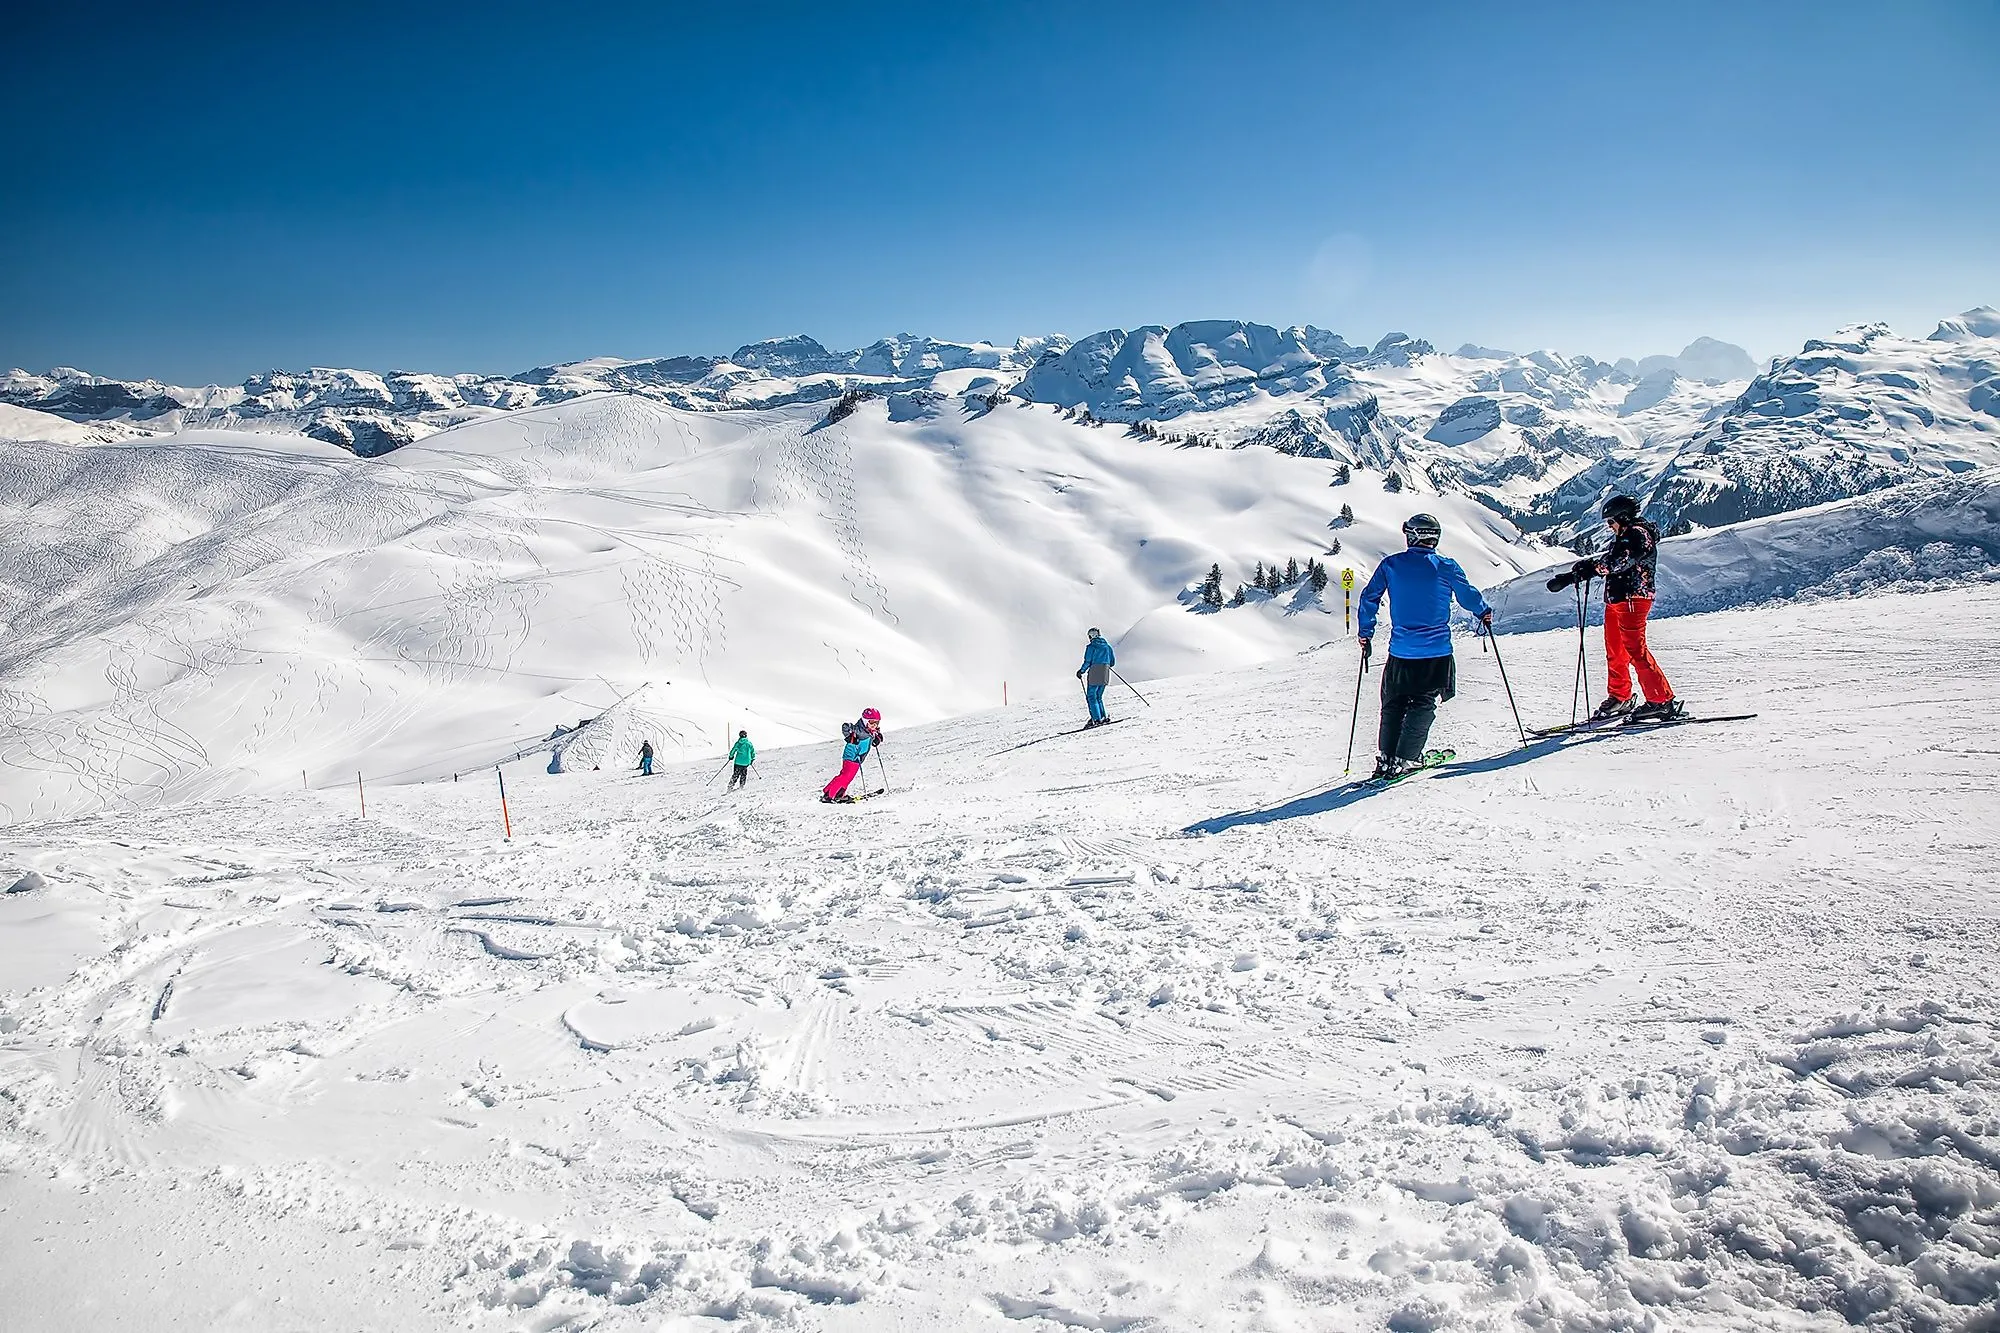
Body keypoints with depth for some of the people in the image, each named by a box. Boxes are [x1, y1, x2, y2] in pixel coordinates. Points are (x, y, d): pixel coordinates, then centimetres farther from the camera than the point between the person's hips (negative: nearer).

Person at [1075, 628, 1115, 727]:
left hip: (1095, 673, -6)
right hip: (1105, 675, 6)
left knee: (1091, 696, -1)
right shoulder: (1107, 646, 13)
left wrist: (1081, 671, 5)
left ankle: (1097, 719, -9)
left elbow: (1087, 662, -10)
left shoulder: (1091, 646, -5)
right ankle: (1103, 717, 12)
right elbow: (1112, 662, 16)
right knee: (1098, 697, 18)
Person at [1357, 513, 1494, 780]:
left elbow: (1369, 599, 2)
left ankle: (1385, 759, 10)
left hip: (1400, 651, 2)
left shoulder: (1390, 565, 1)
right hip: (1436, 652, -2)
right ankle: (1404, 760, 0)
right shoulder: (1445, 567, -4)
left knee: (1393, 705, 13)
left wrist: (1365, 634, 13)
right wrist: (1484, 613, 27)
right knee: (1422, 705, 5)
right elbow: (1468, 595, 7)